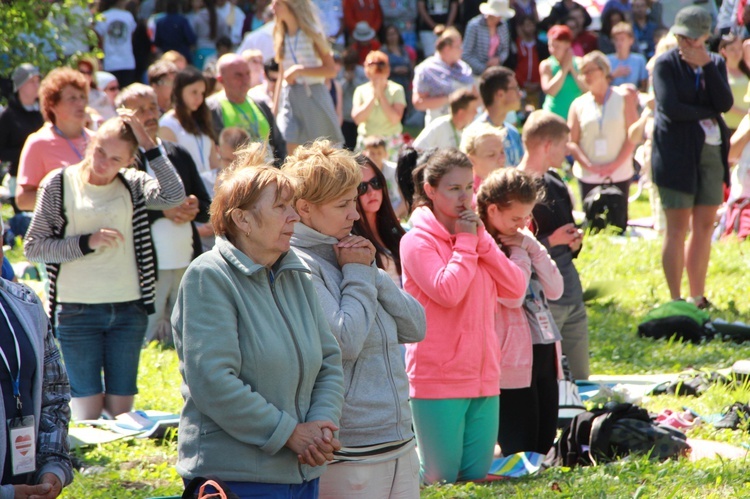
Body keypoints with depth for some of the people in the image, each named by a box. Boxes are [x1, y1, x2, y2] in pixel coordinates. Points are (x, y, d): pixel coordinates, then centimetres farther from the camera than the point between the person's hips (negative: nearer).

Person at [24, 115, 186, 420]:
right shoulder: (60, 184, 0)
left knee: (121, 407, 6)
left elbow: (173, 196, -14)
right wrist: (87, 242, -13)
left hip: (128, 309, 2)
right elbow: (32, 247, -3)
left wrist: (149, 145, -13)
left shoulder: (132, 184, 5)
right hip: (77, 311, -2)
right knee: (88, 407, -1)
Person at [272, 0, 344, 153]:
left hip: (313, 96, -4)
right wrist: (275, 108, 10)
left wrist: (299, 70, -16)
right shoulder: (281, 37, 12)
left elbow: (331, 70, -8)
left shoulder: (312, 33, -3)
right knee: (291, 151, -9)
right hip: (289, 98, 4)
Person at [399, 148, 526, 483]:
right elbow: (447, 291, -21)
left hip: (483, 377, 7)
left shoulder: (474, 234, 15)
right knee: (442, 479, -4)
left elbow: (516, 288, 4)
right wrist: (466, 242, -10)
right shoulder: (418, 241, -7)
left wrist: (482, 240, -4)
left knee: (477, 476, 6)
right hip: (438, 378, -7)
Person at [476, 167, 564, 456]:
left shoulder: (522, 241, 13)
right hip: (513, 363, -8)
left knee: (544, 445, 11)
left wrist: (533, 248, -3)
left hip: (544, 354, 8)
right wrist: (520, 253, -11)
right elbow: (512, 296, -22)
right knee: (521, 453, -5)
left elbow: (555, 290, 7)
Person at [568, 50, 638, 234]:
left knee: (617, 225, -4)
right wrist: (589, 166, -12)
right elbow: (571, 141, 3)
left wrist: (615, 165, -11)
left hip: (618, 175, -1)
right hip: (588, 177, 1)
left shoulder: (624, 98, 4)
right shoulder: (579, 104, 7)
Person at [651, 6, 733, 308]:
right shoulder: (666, 64, -3)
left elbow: (725, 104, -4)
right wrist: (708, 113, -6)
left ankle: (698, 298, 13)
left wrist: (706, 65, -10)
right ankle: (675, 301, 0)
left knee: (705, 227, 6)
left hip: (712, 150, 5)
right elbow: (670, 108, -15)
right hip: (677, 152, -5)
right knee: (678, 228, -4)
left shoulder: (716, 63, 11)